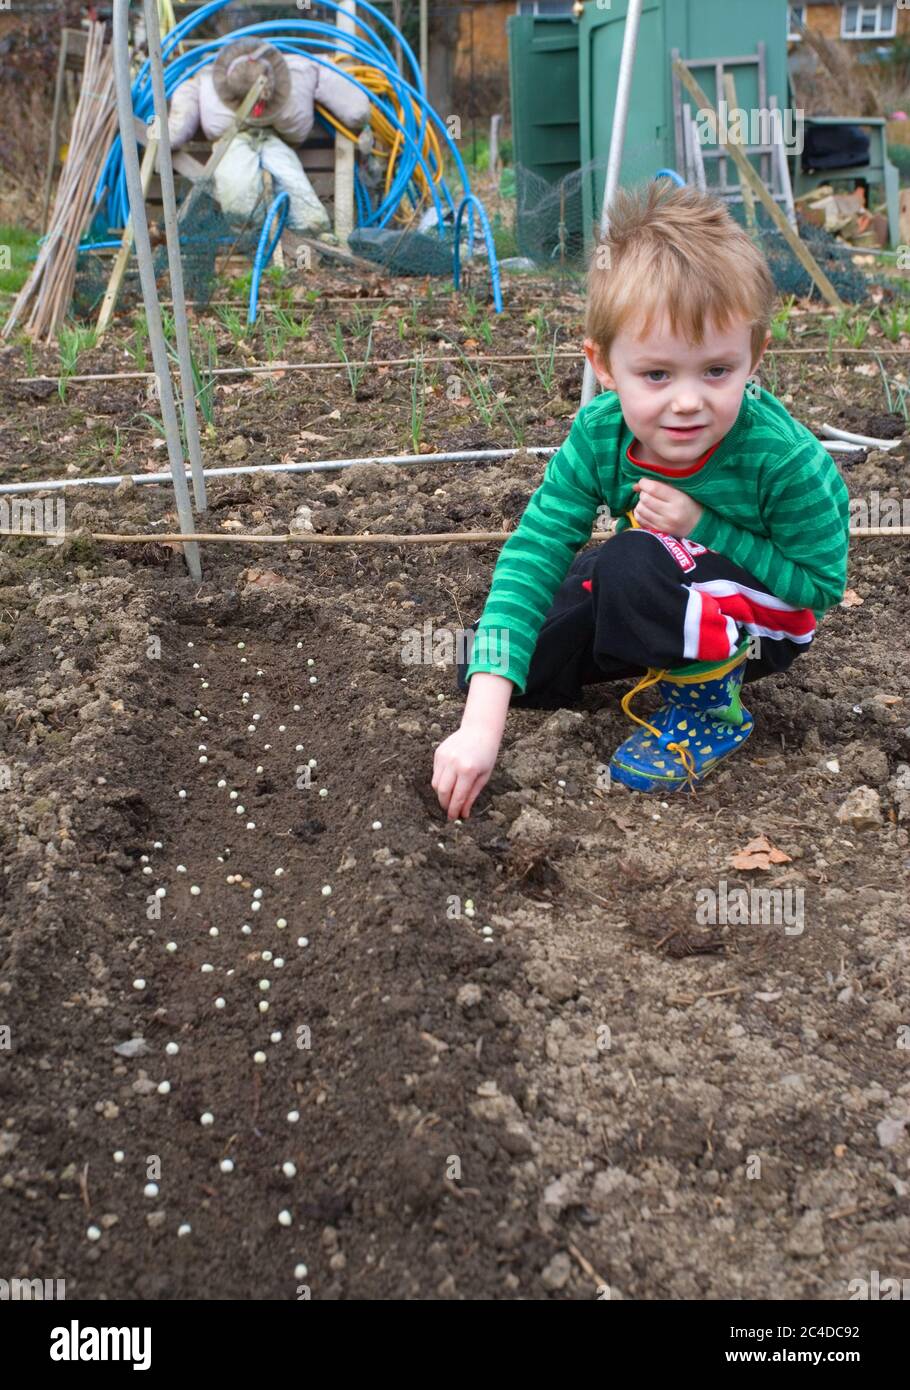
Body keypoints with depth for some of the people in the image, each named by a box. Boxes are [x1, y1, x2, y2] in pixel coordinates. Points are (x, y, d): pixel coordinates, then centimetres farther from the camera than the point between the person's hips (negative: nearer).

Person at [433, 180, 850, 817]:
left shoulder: (786, 459, -31)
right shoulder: (599, 434, -22)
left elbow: (821, 586, -18)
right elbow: (532, 551, -28)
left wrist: (703, 526, -30)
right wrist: (482, 722, -37)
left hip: (762, 619, -5)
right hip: (664, 602, 5)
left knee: (634, 563, -35)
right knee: (493, 666, -5)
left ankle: (711, 702, -8)